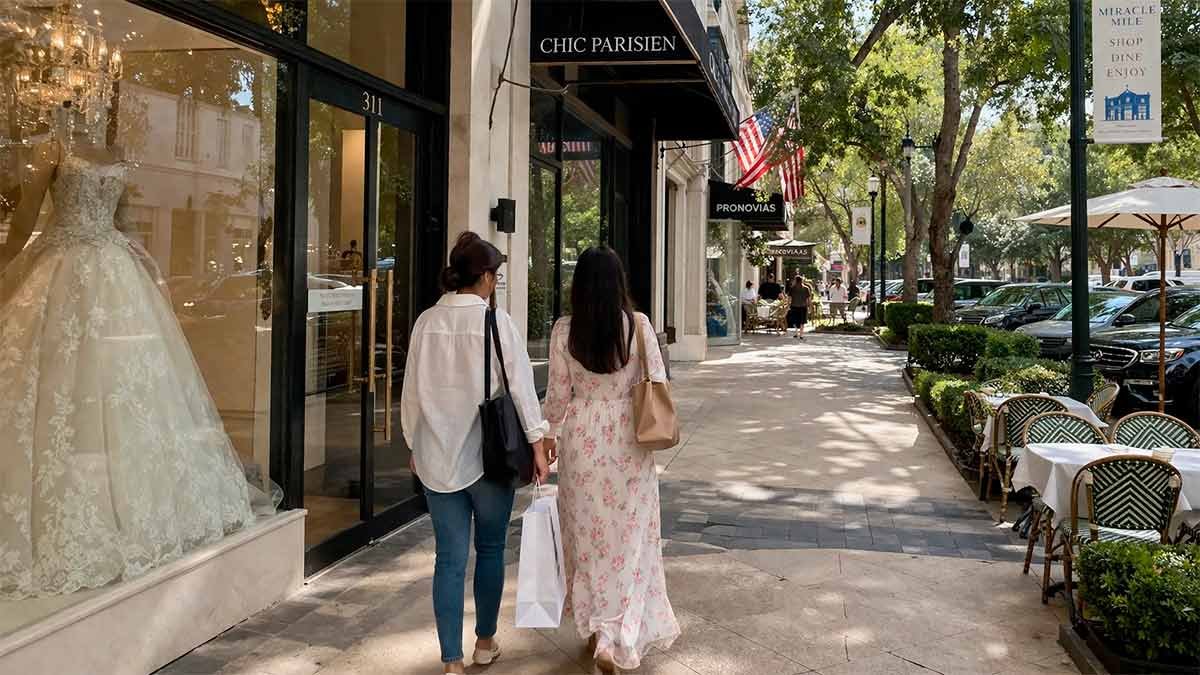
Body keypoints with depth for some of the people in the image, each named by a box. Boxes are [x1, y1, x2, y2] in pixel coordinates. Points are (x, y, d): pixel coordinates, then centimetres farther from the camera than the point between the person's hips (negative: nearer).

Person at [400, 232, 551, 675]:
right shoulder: (497, 322, -10)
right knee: (490, 549, 16)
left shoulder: (427, 322, 0)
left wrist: (415, 446, 19)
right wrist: (537, 443, -1)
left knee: (450, 557, 7)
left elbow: (412, 391, 7)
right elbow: (520, 385, -9)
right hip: (489, 453, -2)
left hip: (438, 455, 3)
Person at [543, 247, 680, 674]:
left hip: (582, 439, 1)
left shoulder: (564, 330, -7)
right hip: (629, 442, -1)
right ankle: (614, 639, 0)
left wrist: (549, 433, 14)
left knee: (588, 531, 16)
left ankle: (593, 626, 28)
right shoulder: (638, 324, -9)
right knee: (627, 535, 7)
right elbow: (658, 382, -4)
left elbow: (558, 392, -1)